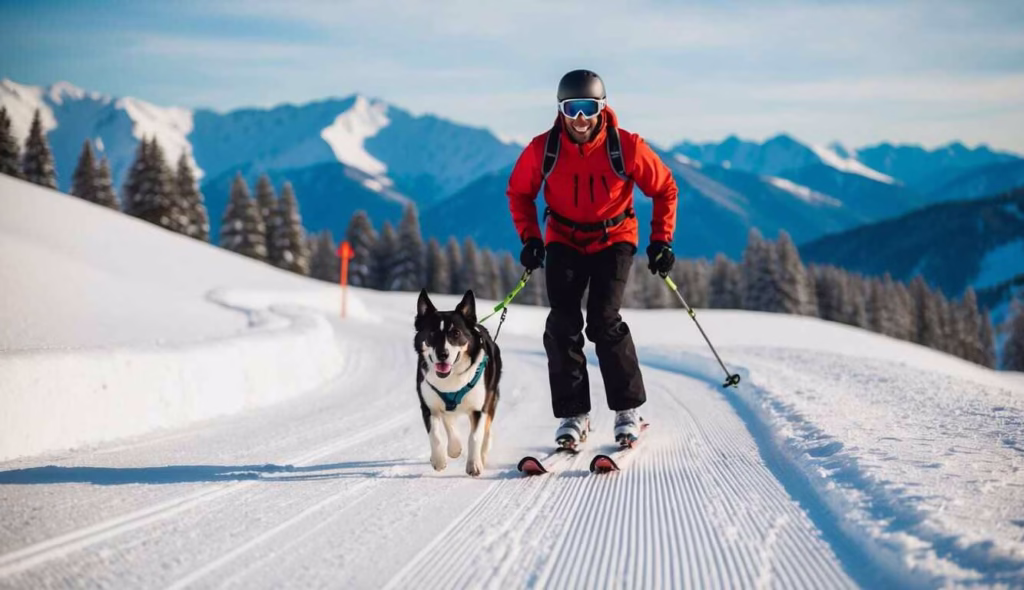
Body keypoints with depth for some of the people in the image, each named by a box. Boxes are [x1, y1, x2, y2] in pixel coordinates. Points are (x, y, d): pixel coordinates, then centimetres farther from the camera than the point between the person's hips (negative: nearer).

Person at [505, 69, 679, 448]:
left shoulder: (626, 147, -18)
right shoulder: (543, 149, -14)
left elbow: (665, 188, -4)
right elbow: (519, 192, 4)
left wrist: (661, 240, -7)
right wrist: (530, 237, -7)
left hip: (614, 238, -2)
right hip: (564, 240, 2)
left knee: (604, 320, -17)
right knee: (563, 322, -11)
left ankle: (628, 410, -2)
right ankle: (573, 415, -1)